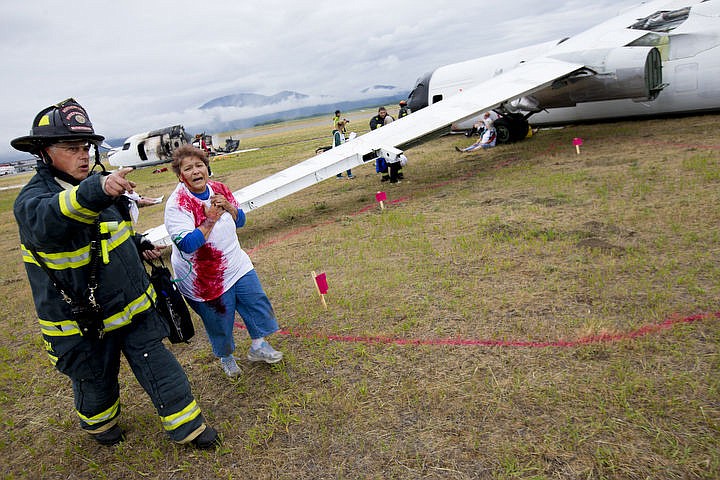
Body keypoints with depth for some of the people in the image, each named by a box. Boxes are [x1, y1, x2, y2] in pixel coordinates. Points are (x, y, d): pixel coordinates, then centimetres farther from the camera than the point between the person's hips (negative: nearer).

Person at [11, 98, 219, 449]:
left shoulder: (97, 182, 1)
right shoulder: (32, 199, -20)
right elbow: (48, 220, -47)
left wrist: (141, 246, 1)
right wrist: (96, 191, -65)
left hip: (133, 304, 5)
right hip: (84, 322, -4)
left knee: (159, 367, 10)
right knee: (97, 380, 19)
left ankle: (187, 426, 26)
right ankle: (100, 422, 50)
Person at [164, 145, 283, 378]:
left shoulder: (219, 189, -1)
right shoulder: (177, 205, -20)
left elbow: (240, 220, 7)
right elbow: (186, 245, -26)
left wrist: (228, 207, -13)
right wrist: (210, 220, -32)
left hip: (238, 265, 6)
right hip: (205, 278, -6)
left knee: (257, 302, 12)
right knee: (219, 319, 10)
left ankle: (258, 346, 34)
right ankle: (226, 358, 39)